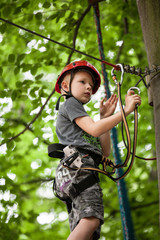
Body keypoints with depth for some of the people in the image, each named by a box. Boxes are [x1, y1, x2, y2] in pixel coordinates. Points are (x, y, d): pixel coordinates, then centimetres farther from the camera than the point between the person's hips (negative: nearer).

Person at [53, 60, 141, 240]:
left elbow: (105, 151, 26)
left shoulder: (81, 122, 39)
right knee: (91, 218, -31)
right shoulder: (70, 104, 13)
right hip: (77, 165, -9)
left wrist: (105, 117, 23)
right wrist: (126, 110, -3)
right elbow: (94, 129, -6)